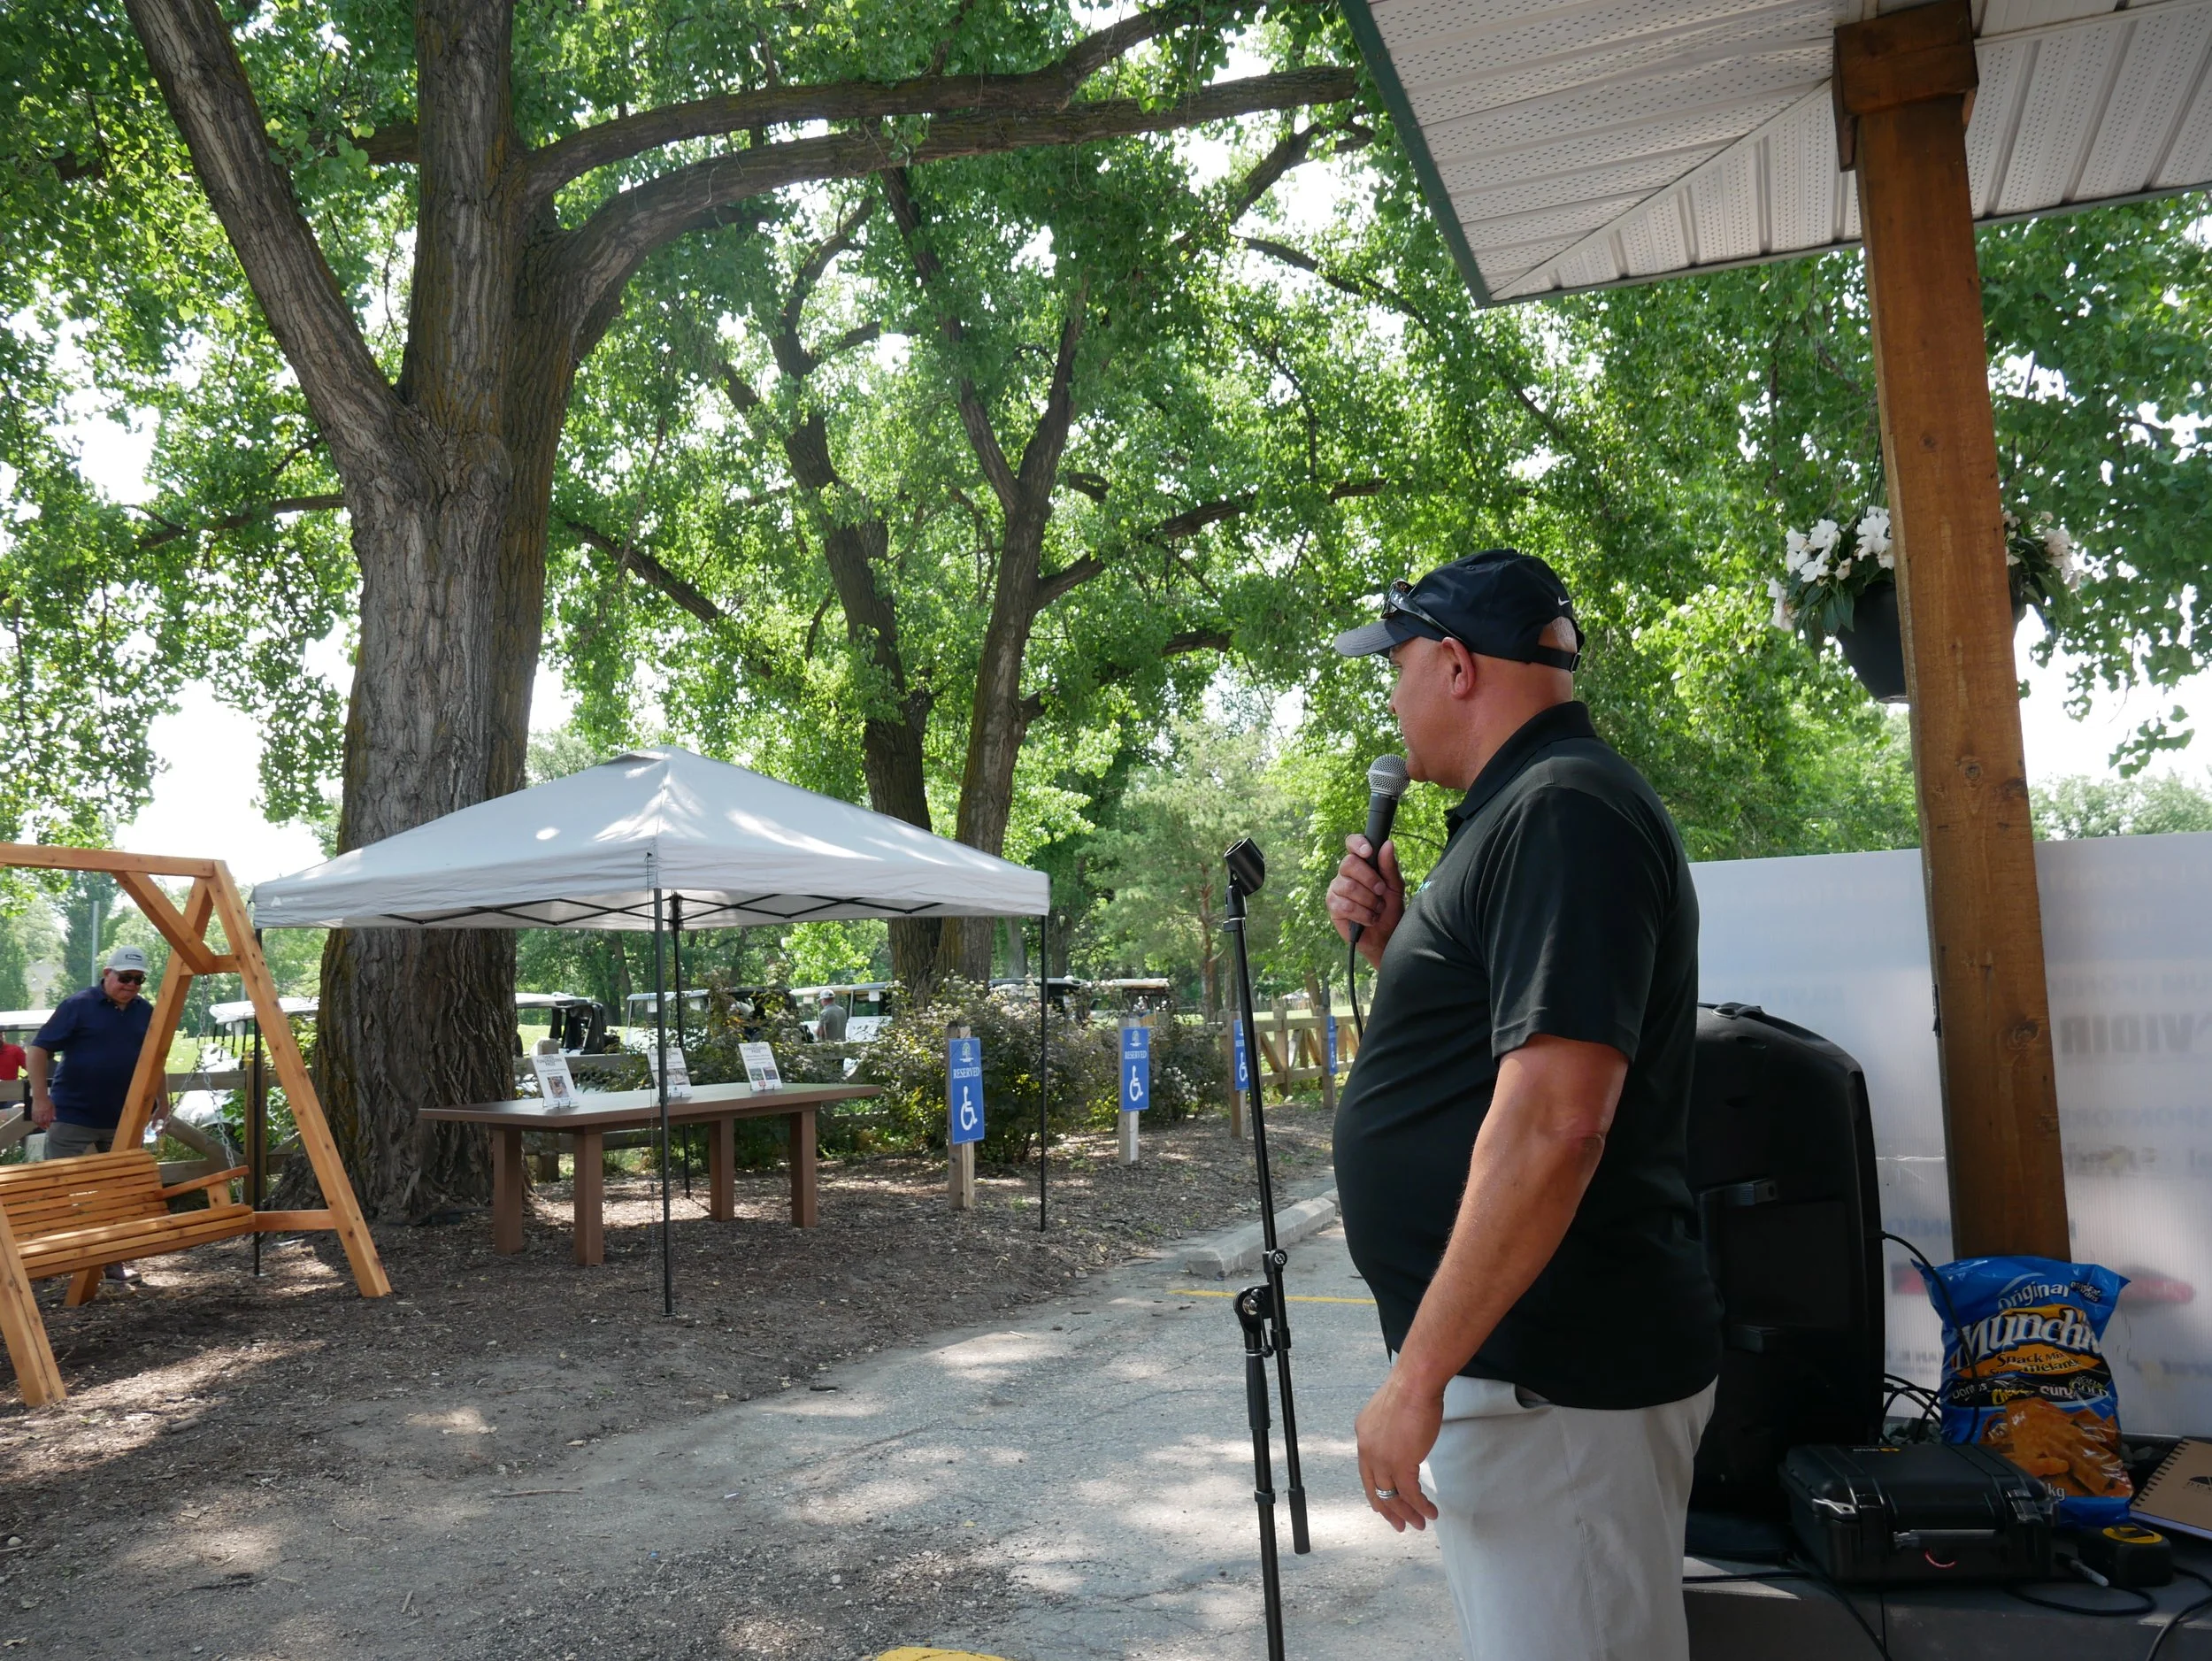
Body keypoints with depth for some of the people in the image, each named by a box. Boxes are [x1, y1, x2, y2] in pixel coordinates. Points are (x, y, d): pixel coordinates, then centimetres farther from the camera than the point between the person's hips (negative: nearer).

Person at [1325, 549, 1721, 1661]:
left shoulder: (1563, 813, -18)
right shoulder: (1519, 810, 14)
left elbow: (1552, 1122, -27)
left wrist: (1418, 1375, -24)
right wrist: (1392, 945, 7)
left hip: (1552, 1381, -10)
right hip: (1520, 1358, 10)